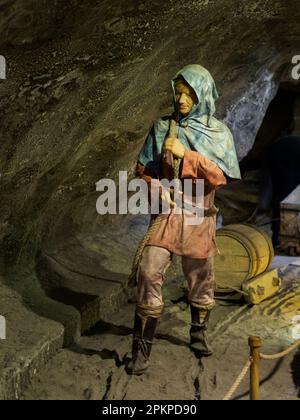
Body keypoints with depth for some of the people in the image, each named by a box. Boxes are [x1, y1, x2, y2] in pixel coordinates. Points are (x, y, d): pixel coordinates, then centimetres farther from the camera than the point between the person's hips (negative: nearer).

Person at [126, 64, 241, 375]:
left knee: (200, 277, 11)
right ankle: (142, 348, -2)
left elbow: (219, 176, -10)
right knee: (149, 274, -12)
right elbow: (143, 168, 6)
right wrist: (157, 189, -14)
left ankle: (198, 335, 34)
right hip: (166, 213, 0)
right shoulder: (162, 127, 2)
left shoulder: (218, 132, 0)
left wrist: (185, 153, -19)